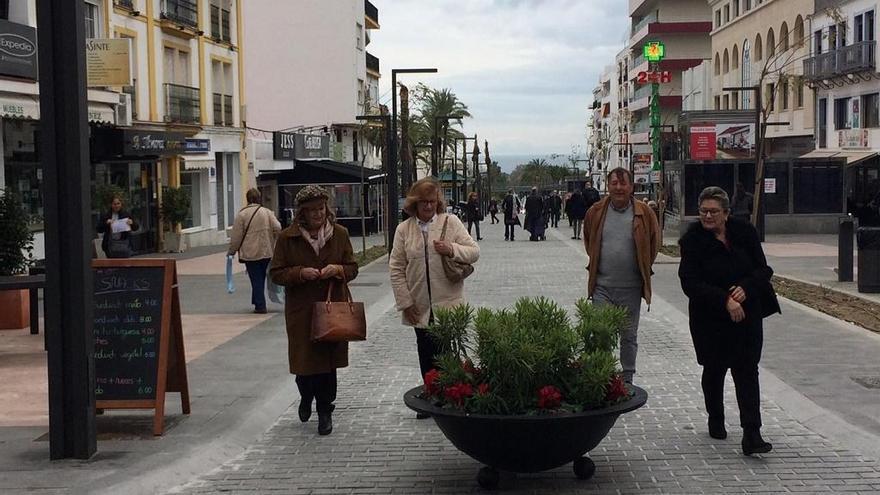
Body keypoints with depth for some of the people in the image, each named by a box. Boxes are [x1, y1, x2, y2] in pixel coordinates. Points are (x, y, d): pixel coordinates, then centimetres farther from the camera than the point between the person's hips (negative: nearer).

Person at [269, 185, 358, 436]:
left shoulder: (340, 234, 3)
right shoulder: (287, 237, -3)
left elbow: (352, 268, 9)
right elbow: (276, 273, 0)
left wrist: (338, 270, -13)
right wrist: (300, 273, -17)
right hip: (301, 310, -1)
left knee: (328, 361, 4)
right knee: (304, 362, 1)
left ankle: (325, 412, 19)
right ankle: (306, 398, 34)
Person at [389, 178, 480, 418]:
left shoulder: (451, 222, 1)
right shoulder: (404, 229, 3)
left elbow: (474, 252, 2)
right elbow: (396, 269, 3)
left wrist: (452, 249, -18)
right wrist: (405, 302, -3)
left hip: (448, 304, -2)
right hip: (420, 307, 2)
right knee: (426, 355, 12)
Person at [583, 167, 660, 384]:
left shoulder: (644, 213, -3)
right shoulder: (596, 212, 1)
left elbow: (654, 243, 9)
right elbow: (588, 240, 18)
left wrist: (643, 267, 9)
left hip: (631, 287, 0)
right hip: (602, 286, 0)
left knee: (629, 336, 11)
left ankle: (627, 380, 23)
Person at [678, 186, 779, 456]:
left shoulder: (745, 232, -2)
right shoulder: (692, 240, -10)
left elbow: (763, 270, 1)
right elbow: (690, 283, -17)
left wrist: (745, 288, -19)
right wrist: (725, 300, -25)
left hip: (747, 315, 1)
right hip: (710, 319, -1)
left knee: (747, 371, -4)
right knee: (714, 370, 14)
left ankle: (752, 435, -7)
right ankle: (715, 421, 36)